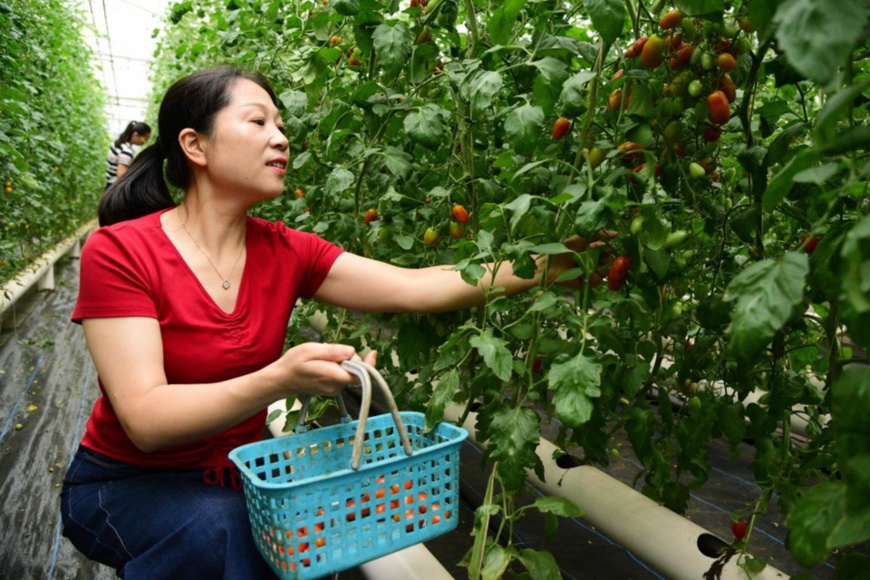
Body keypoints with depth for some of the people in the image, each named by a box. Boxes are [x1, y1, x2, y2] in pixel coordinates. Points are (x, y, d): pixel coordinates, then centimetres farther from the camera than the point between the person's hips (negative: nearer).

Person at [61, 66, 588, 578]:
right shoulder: (118, 253, -18)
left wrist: (548, 265, -24)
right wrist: (278, 380, -40)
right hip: (125, 483, -3)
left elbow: (415, 288, -18)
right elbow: (146, 420, -26)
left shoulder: (286, 252, -8)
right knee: (220, 529, -31)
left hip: (237, 479, 3)